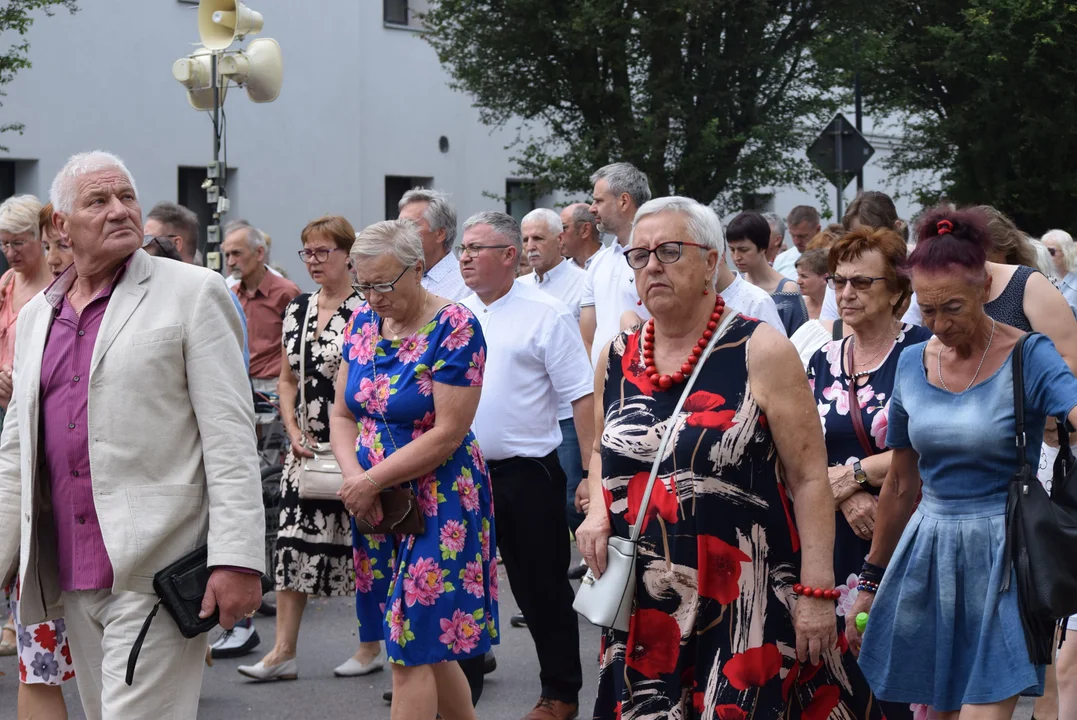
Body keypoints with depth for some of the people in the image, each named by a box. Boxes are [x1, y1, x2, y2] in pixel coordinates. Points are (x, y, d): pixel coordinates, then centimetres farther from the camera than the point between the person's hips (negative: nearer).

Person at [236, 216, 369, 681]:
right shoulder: (298, 310, 10)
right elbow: (287, 380, 15)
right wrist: (294, 432, 2)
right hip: (306, 447, 6)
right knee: (293, 542, 2)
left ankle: (371, 647, 14)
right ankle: (283, 652, 4)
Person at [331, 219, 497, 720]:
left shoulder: (455, 329, -14)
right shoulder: (364, 321, 7)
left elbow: (447, 434, -17)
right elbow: (343, 414, 9)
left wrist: (372, 481, -15)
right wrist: (354, 476, -9)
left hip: (436, 503, -7)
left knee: (412, 650, -8)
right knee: (429, 649, 11)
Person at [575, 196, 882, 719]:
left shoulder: (761, 352, -6)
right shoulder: (618, 358, 9)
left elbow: (810, 479, -7)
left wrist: (817, 591, -12)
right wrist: (597, 510, 5)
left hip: (747, 605, -4)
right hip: (645, 608, 5)